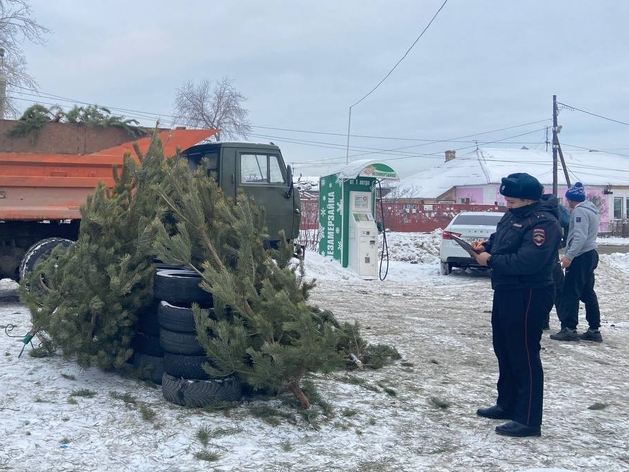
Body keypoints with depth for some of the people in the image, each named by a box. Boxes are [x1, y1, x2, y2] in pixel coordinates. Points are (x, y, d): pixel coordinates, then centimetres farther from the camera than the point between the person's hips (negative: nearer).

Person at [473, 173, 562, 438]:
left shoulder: (543, 223, -21)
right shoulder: (513, 215, 8)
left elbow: (528, 262, -30)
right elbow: (500, 238, 26)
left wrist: (491, 260, -20)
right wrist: (486, 246, 5)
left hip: (528, 296, -10)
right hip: (506, 292, 10)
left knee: (524, 357, -4)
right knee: (504, 351, 20)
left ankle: (528, 421, 5)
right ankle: (507, 405, 35)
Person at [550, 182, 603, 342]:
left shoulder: (580, 211, -14)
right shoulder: (590, 210, 17)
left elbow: (580, 237, -24)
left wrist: (569, 256, -28)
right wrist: (570, 253, 17)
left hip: (581, 257, -10)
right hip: (590, 254, 10)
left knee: (570, 293, -7)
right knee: (588, 293, 12)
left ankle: (569, 329, -7)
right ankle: (594, 330, 15)